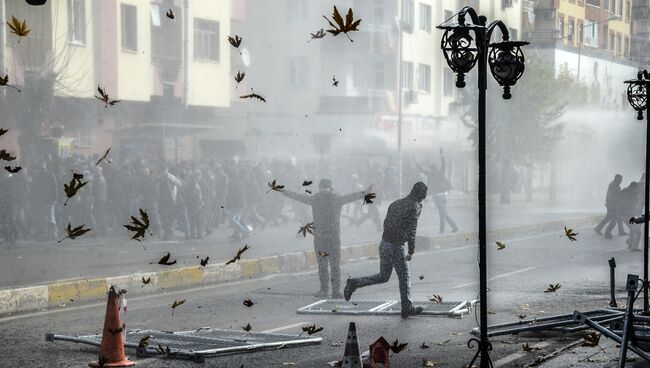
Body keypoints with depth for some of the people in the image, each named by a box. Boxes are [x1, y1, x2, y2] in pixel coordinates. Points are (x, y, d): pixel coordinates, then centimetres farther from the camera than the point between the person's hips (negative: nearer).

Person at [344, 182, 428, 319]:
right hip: (396, 246, -7)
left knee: (383, 276, 16)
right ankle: (407, 308, 11)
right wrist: (411, 252, -11)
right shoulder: (415, 207, -10)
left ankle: (355, 283, 4)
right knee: (404, 278, 7)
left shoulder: (396, 203, 15)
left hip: (384, 243, 7)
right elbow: (411, 231, -15)